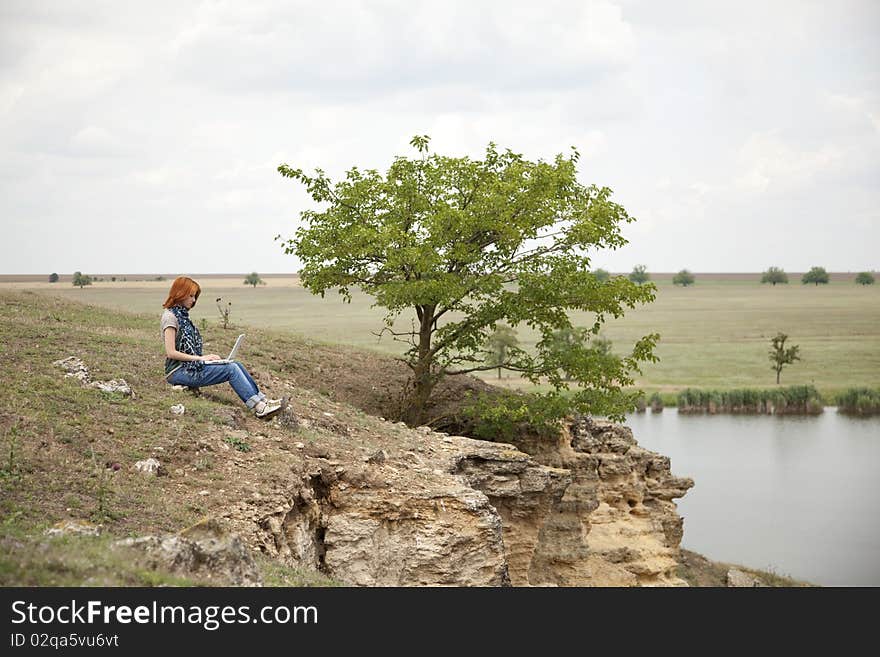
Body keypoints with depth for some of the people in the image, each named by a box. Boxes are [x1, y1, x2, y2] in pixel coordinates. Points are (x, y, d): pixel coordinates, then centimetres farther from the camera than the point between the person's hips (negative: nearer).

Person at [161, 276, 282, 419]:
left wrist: (205, 356, 1)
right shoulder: (170, 317, -11)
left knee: (235, 365, -5)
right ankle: (258, 407, -20)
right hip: (178, 372, -8)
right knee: (231, 369, -17)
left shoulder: (182, 315, 17)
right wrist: (200, 358, -16)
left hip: (190, 365, 8)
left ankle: (262, 400, -8)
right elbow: (171, 353, -18)